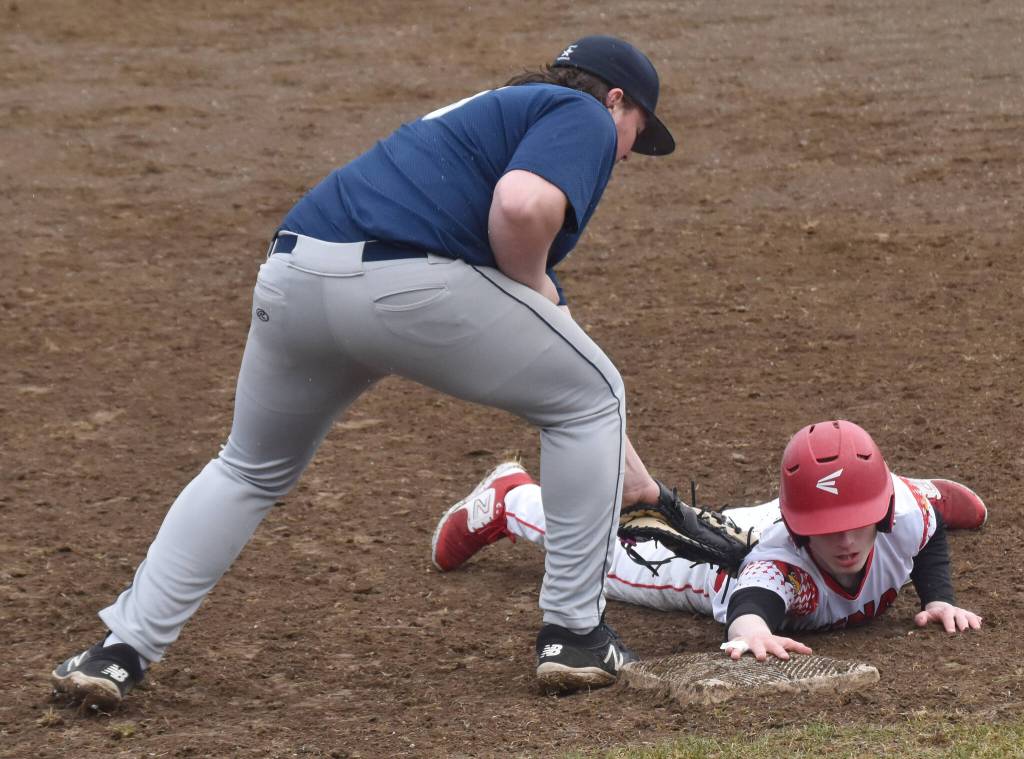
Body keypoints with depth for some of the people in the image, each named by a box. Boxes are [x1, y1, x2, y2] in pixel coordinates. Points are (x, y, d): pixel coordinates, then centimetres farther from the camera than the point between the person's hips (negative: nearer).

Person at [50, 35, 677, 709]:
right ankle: (575, 634, 15)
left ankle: (123, 651, 19)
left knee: (251, 471, 28)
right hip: (411, 283, -8)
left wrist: (627, 472, 43)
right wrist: (536, 290, 7)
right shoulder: (586, 119, 12)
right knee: (591, 397, 15)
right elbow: (520, 209, -14)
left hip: (292, 276, 8)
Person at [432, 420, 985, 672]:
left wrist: (938, 599, -25)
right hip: (718, 558, -5)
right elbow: (750, 601, -73)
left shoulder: (904, 512, -39)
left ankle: (932, 494, 73)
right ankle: (511, 498, 47)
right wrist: (750, 631, -94)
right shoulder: (781, 561, -52)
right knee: (607, 548, 22)